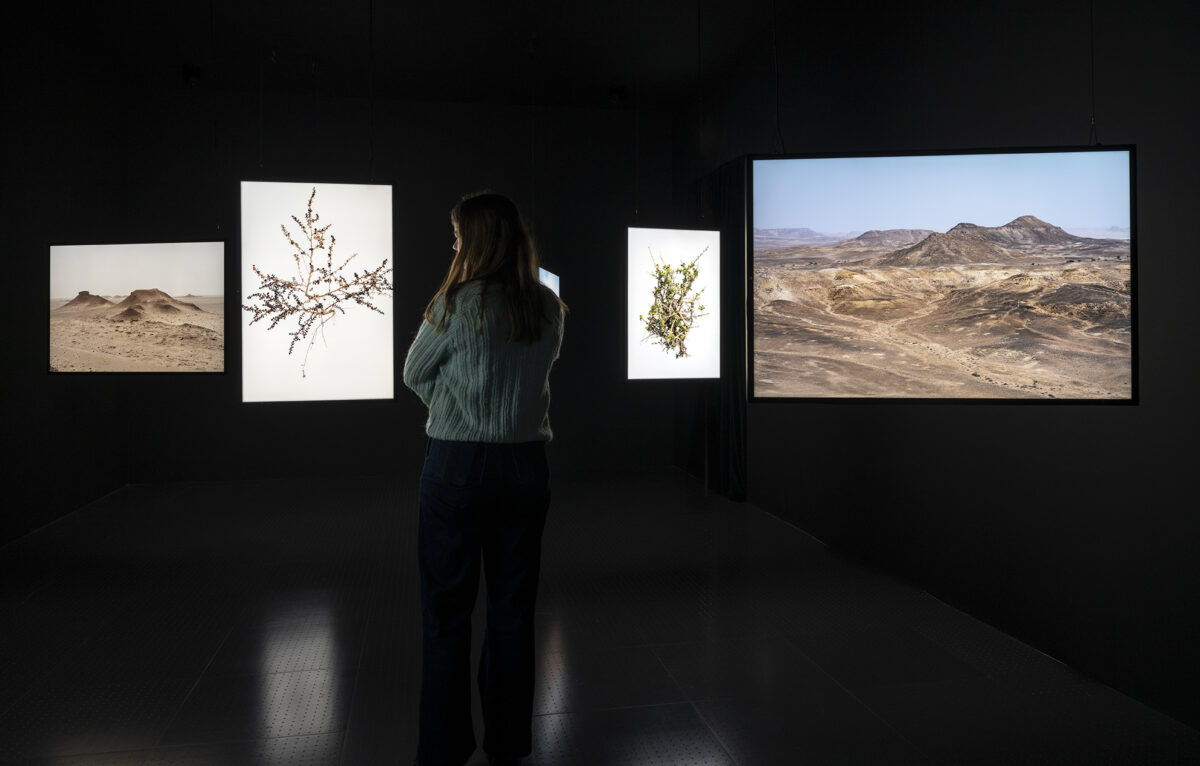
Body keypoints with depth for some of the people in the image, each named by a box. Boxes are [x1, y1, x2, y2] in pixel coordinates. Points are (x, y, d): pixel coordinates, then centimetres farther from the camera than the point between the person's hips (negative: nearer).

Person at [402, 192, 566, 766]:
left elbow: (414, 374, 1)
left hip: (457, 464, -4)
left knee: (446, 610, 7)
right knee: (513, 606, 14)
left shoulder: (457, 302, -12)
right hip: (526, 465, 5)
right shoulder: (549, 308, 2)